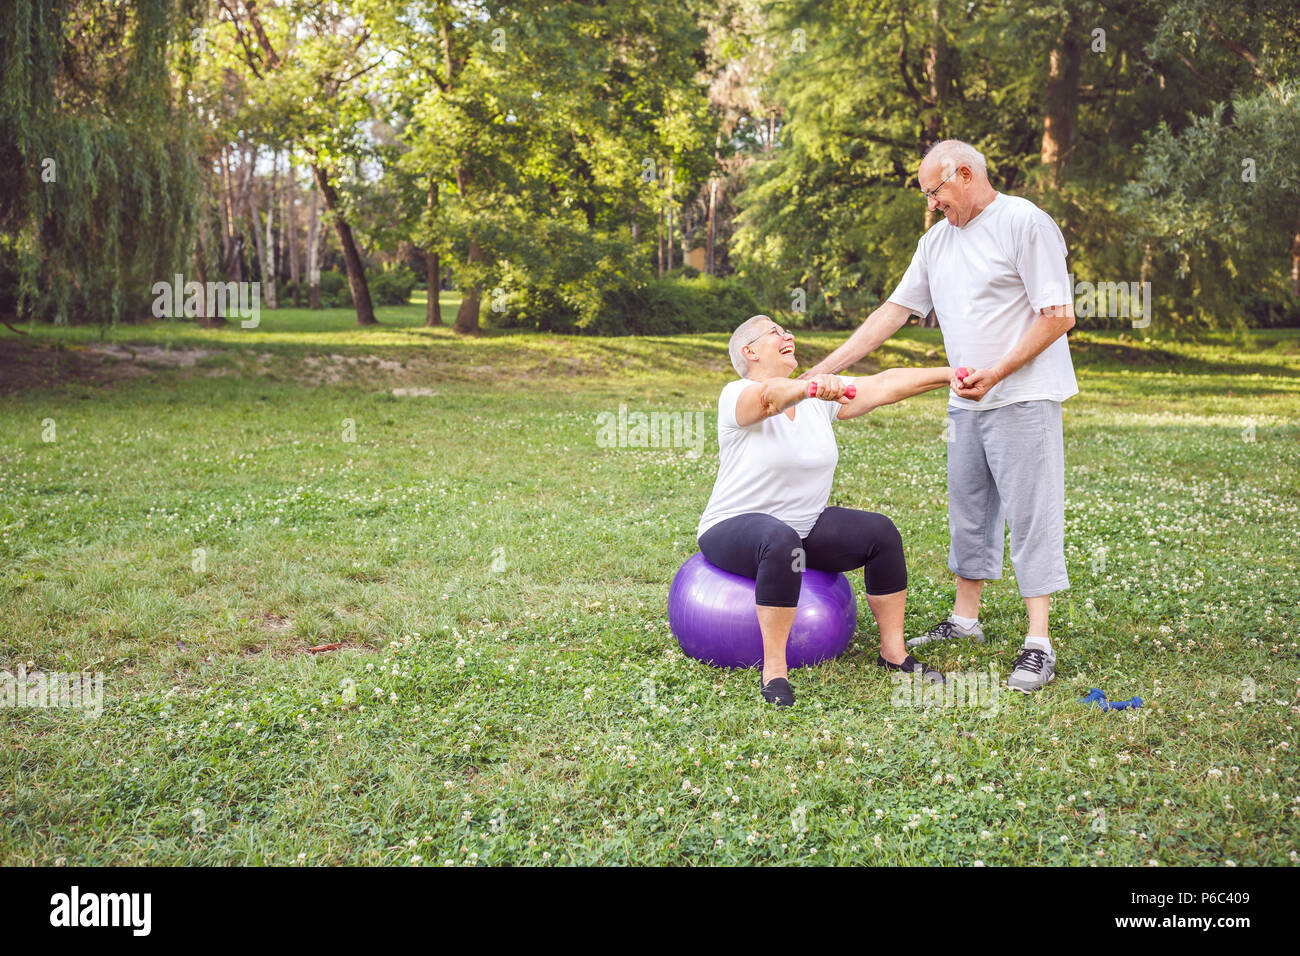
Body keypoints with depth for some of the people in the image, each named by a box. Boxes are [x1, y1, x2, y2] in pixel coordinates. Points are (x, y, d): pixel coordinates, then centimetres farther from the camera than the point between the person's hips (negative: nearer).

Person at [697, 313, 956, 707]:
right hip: (734, 530, -6)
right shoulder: (738, 396, -14)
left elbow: (883, 385, -1)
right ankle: (773, 670, -29)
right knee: (781, 541, -39)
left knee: (880, 532, -15)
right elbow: (770, 397, -37)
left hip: (806, 526, 7)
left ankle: (894, 652, -3)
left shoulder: (820, 398, 5)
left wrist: (950, 374, -9)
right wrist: (811, 387, -58)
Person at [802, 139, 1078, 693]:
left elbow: (1060, 315, -14)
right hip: (967, 400, 8)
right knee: (968, 511, 14)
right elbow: (895, 310, 15)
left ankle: (1038, 645, -5)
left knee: (1031, 516, -7)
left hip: (1023, 398, -8)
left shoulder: (1025, 223, -9)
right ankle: (965, 620, 26)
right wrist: (825, 369, 9)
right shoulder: (937, 241, 15)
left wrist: (996, 373, -21)